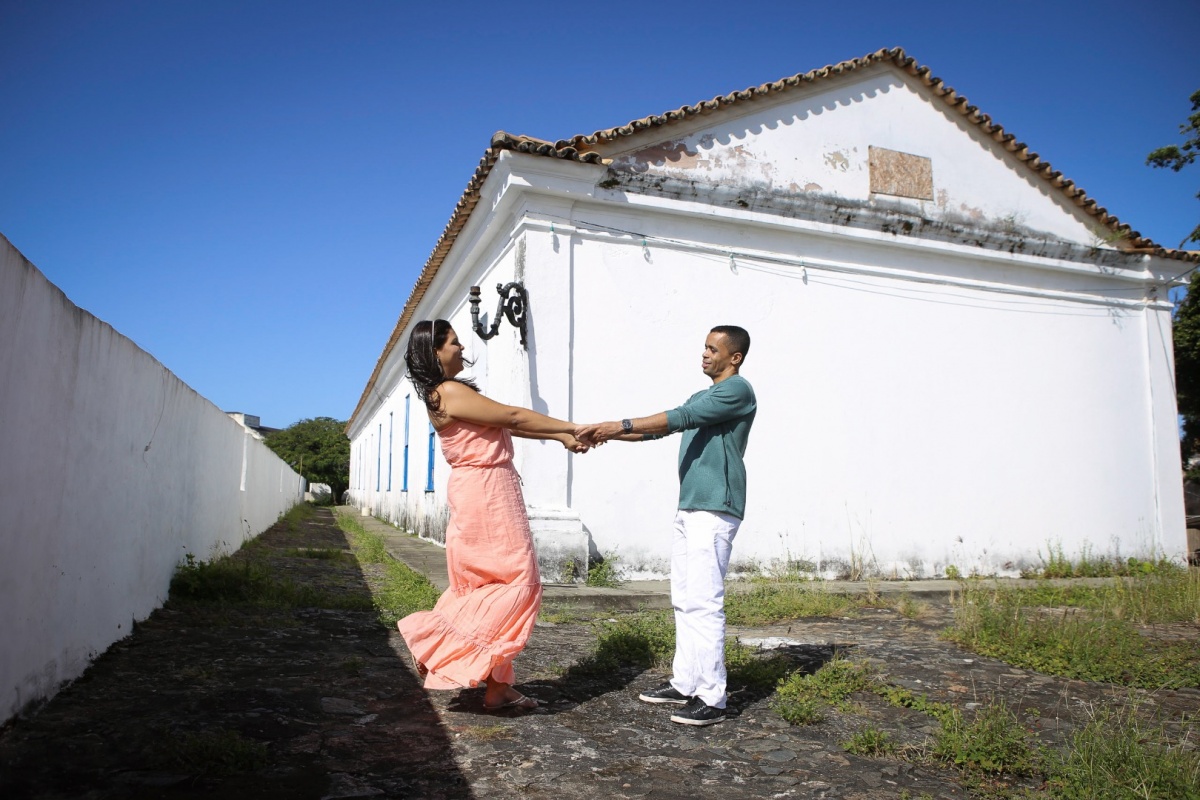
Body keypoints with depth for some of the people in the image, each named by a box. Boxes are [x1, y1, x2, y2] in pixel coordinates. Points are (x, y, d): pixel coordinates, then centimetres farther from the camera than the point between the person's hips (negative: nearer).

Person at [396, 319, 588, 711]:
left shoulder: (450, 393, 16)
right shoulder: (450, 391, -14)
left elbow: (504, 425, 13)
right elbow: (513, 417, -13)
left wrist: (561, 436, 9)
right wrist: (572, 428, -5)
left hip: (483, 493, 10)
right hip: (486, 492, -10)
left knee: (489, 586, 11)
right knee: (517, 581, -5)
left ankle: (498, 685, 17)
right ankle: (437, 640, -1)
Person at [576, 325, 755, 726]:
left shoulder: (738, 390, -7)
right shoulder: (702, 396, 23)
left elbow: (680, 418, -17)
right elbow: (660, 428, 18)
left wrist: (620, 425, -19)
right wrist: (607, 433, 6)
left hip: (714, 509, -10)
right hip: (690, 507, 10)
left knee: (704, 603, -10)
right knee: (684, 601, 11)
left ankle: (712, 698, -4)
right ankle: (685, 684, 19)